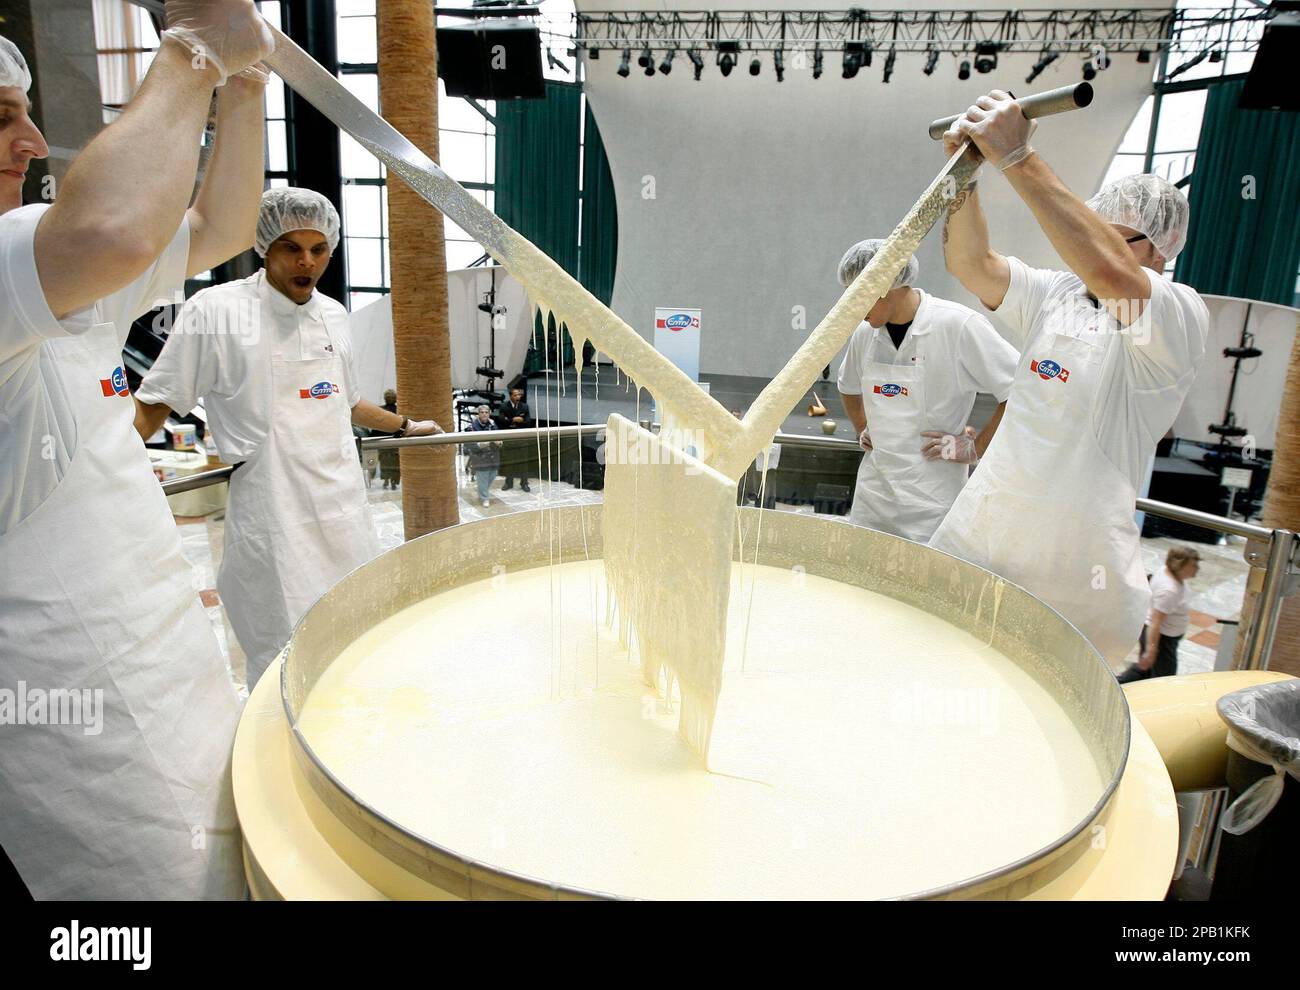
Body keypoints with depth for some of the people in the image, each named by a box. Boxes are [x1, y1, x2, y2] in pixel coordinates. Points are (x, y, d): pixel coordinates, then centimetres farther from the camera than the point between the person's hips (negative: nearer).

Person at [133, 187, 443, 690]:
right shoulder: (216, 309, -6)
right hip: (275, 513, -6)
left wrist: (404, 426, 34)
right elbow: (153, 403, -3)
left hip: (346, 506, 6)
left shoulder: (333, 315, 11)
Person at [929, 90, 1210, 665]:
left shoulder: (1181, 315, -9)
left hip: (1073, 567, -5)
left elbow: (1111, 274, -30)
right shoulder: (1057, 294, 10)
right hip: (978, 534, 5)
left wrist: (1018, 159, -31)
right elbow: (971, 263, -3)